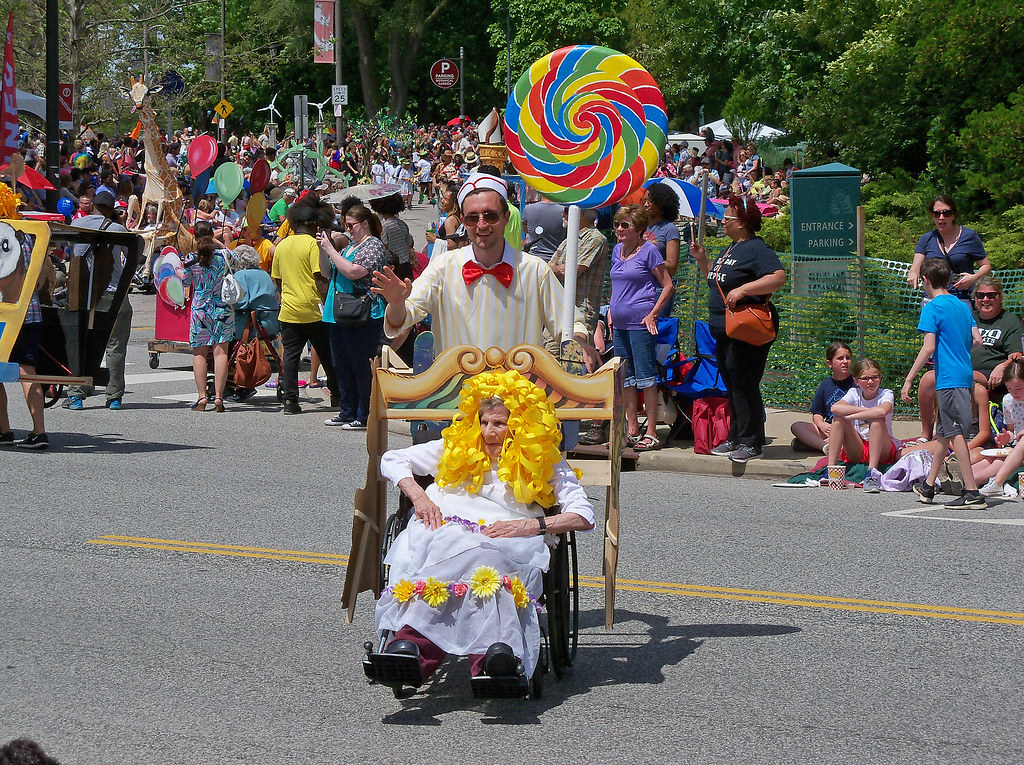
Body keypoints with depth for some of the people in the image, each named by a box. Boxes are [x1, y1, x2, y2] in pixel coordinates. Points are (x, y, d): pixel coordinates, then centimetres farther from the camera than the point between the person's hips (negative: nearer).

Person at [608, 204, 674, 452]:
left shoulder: (648, 251, -6)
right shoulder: (617, 250, 14)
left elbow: (668, 286, -5)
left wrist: (653, 314, -11)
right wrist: (611, 311, 15)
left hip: (640, 322, -7)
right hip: (619, 324, 7)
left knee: (645, 376, -6)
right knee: (626, 377, 9)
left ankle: (651, 434, -4)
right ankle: (632, 431, 16)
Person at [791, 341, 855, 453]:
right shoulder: (825, 385, 13)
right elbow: (817, 414, 13)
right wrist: (822, 425, -10)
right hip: (829, 429, 3)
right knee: (796, 427, -13)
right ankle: (825, 445, -39)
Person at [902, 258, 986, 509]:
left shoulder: (932, 307, -9)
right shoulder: (962, 306, 14)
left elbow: (929, 347, -17)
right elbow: (977, 339, 12)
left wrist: (908, 379, -15)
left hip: (948, 379, -8)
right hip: (965, 375, 8)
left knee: (955, 433, -8)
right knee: (943, 432, 18)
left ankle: (972, 492, -13)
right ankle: (928, 486, 29)